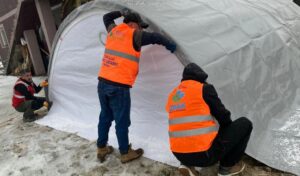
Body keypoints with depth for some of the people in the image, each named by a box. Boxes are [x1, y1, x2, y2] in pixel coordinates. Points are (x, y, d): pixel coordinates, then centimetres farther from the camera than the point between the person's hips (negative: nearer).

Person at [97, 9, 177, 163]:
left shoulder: (113, 30, 13)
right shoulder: (134, 35, -6)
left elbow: (107, 17, 33)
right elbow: (156, 38, -10)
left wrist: (122, 13, 39)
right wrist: (170, 45, 6)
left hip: (103, 82, 8)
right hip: (119, 86, -8)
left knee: (105, 117, 20)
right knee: (122, 121, 6)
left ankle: (101, 149, 33)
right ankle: (125, 153, 22)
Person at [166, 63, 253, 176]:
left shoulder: (172, 96, 13)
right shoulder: (205, 89, -7)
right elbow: (223, 117, -1)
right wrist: (230, 130, 22)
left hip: (180, 155, 6)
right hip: (204, 155, -6)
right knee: (245, 124, 9)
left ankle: (188, 165, 15)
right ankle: (227, 166, 17)